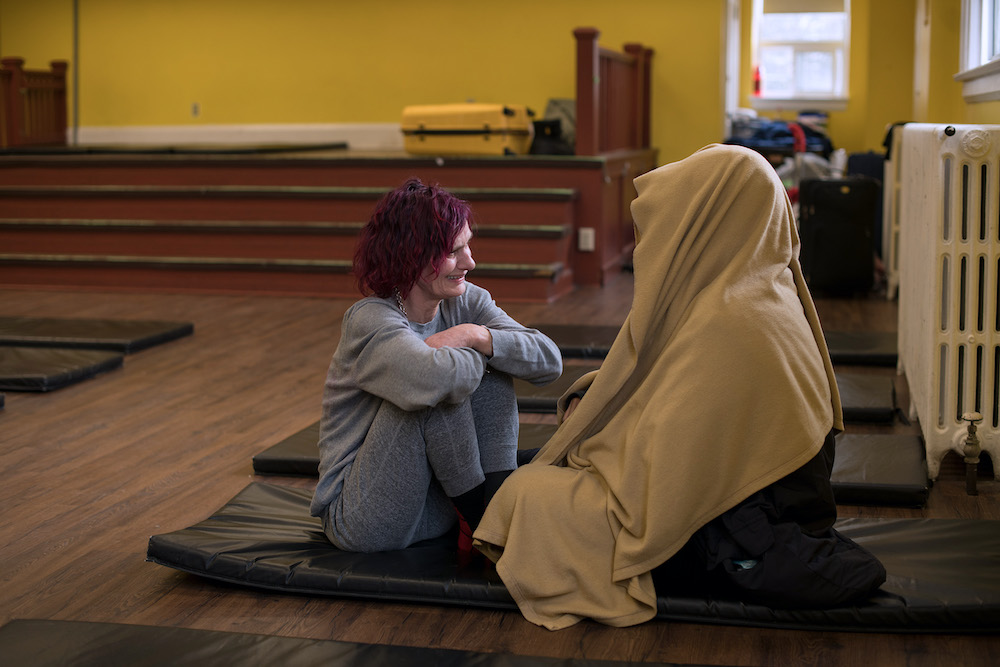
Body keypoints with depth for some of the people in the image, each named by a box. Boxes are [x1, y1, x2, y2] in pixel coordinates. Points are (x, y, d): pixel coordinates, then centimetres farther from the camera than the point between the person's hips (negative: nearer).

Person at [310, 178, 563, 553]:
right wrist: (476, 355, -21)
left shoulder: (465, 302, 0)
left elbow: (549, 361, -8)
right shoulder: (370, 321, -21)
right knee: (440, 390, -27)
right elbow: (432, 378, -43)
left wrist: (476, 336, -22)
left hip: (436, 504, 7)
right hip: (364, 521, -7)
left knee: (494, 375, -8)